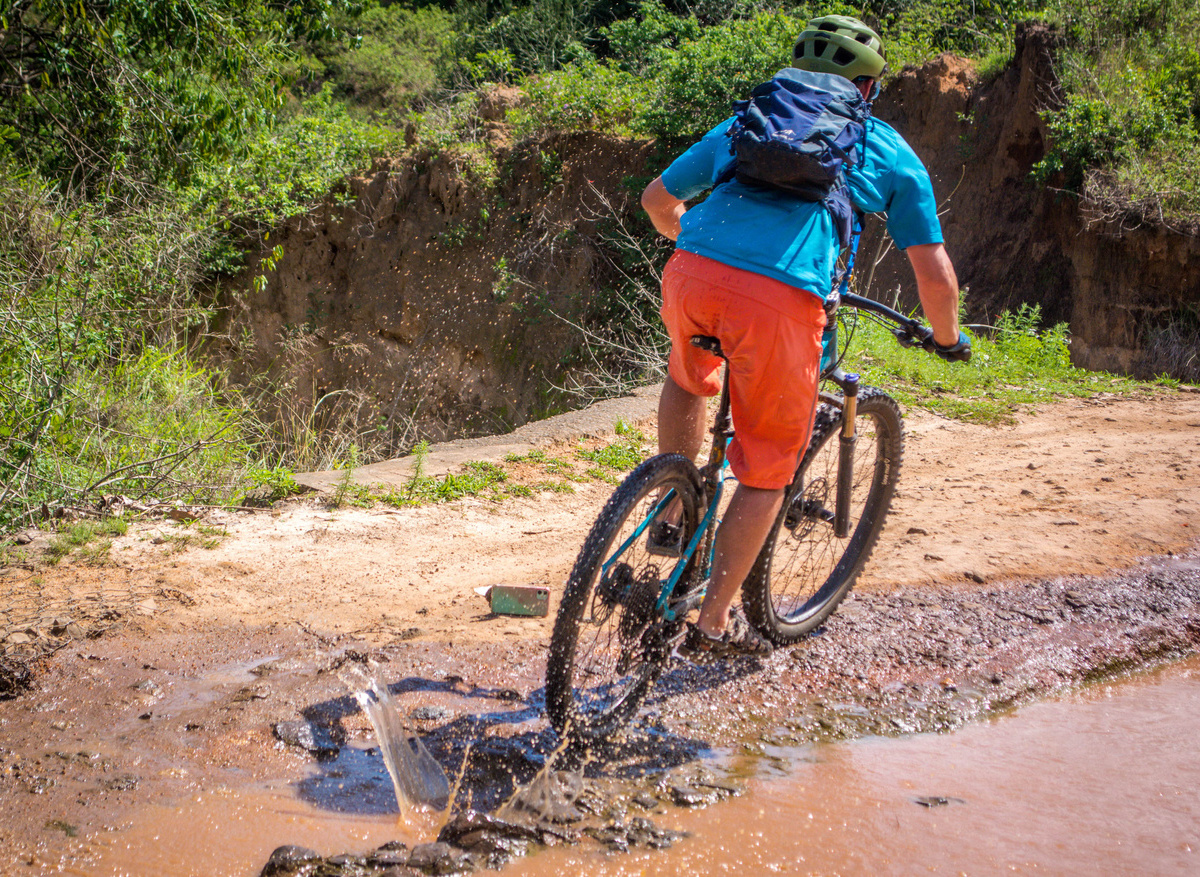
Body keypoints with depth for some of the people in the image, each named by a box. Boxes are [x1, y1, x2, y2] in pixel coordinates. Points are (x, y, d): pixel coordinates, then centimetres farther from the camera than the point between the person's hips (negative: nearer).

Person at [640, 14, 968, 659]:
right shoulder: (890, 152, 23)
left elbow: (657, 198, 40)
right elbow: (934, 274, 17)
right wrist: (947, 339, 36)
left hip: (691, 274, 4)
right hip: (782, 299, -3)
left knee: (689, 376, 39)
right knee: (768, 468, 15)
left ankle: (671, 520, 37)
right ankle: (715, 624, 19)